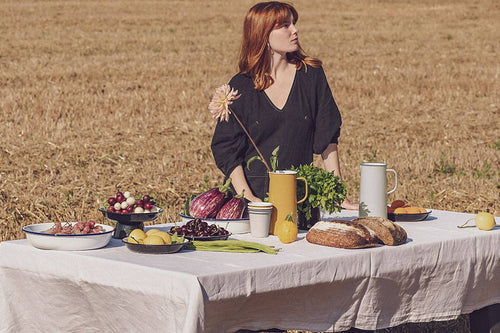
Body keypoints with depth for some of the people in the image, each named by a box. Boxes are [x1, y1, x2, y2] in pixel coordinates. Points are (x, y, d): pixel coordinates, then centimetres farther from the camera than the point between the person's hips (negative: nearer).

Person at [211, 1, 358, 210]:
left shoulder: (311, 75, 4)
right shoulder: (240, 86, 0)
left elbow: (327, 140, 4)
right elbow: (226, 149, -2)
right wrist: (247, 197, -14)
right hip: (254, 193, -1)